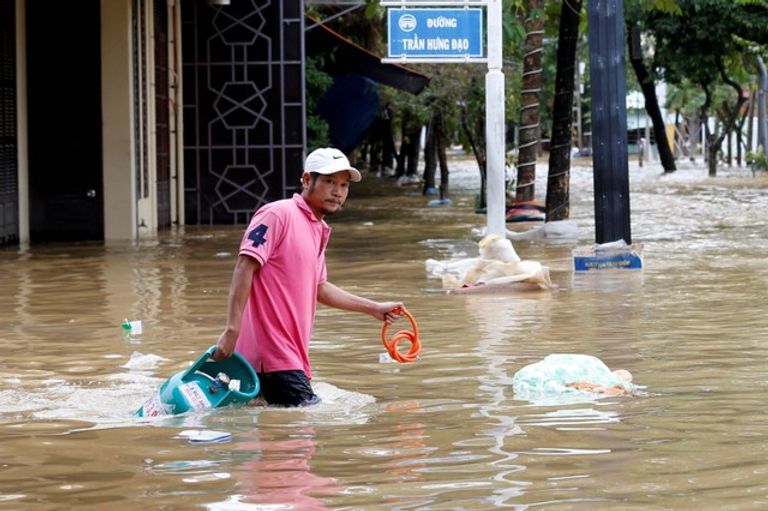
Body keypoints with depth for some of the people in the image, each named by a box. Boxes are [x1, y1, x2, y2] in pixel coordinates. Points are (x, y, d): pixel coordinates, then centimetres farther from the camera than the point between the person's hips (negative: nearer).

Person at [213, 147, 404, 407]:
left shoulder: (318, 231, 21)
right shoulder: (278, 214, -8)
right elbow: (245, 268, -15)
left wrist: (374, 308, 38)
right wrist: (232, 330, -24)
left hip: (292, 356, 10)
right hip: (271, 354, -10)